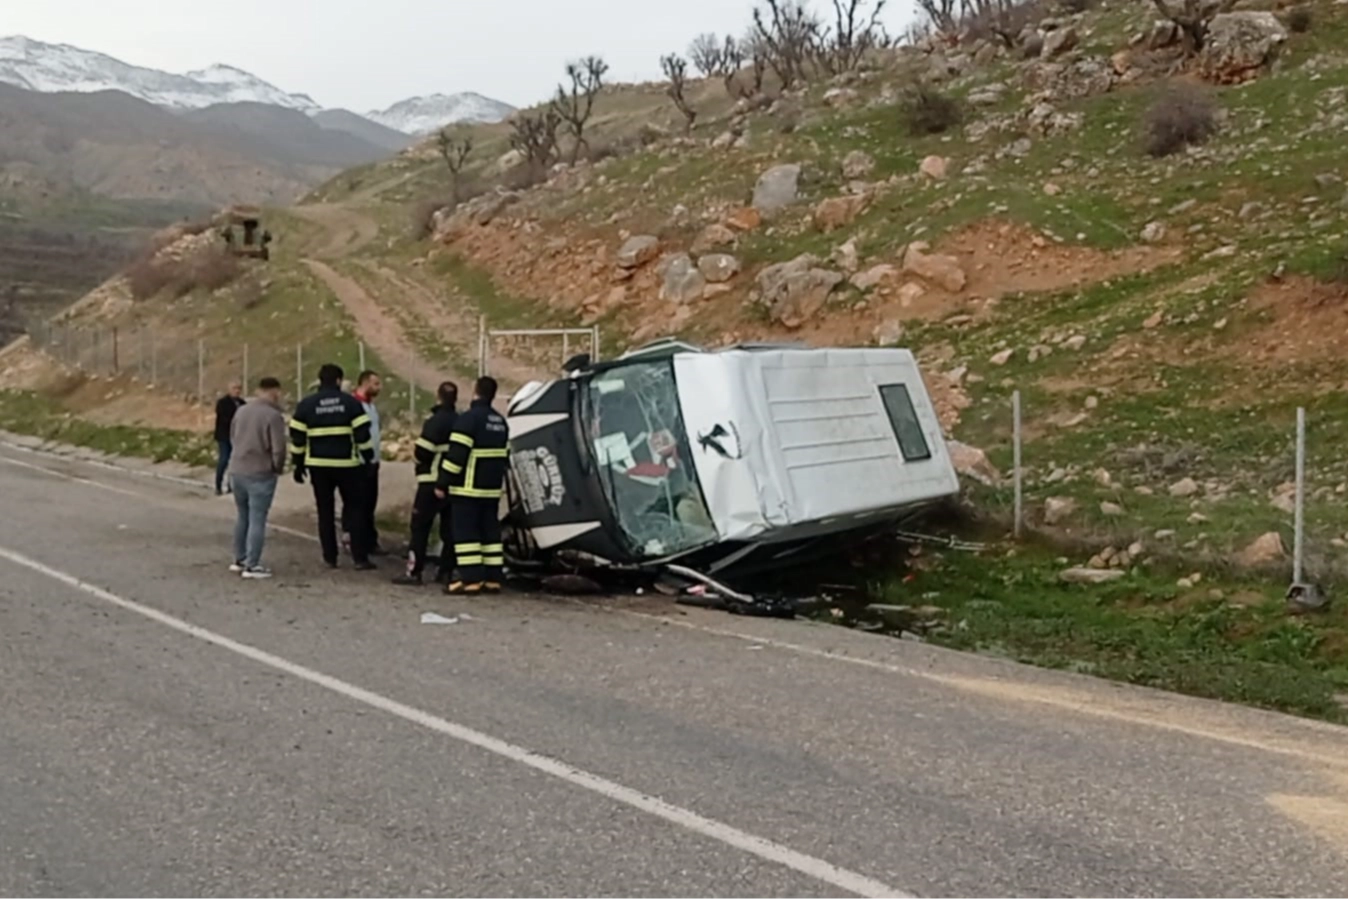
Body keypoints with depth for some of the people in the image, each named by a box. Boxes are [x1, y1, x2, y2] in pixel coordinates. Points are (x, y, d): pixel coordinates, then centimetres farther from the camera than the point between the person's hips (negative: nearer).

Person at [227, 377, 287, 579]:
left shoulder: (241, 411, 7)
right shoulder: (273, 415, -15)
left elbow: (232, 438, 17)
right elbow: (278, 448, -17)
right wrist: (278, 467, 0)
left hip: (237, 470, 7)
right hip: (260, 473, -7)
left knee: (243, 517, 19)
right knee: (257, 521, -1)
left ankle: (239, 560, 27)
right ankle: (252, 566, 0)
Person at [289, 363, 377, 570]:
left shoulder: (306, 404, 2)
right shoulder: (350, 402, -2)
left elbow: (297, 437, 2)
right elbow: (362, 434, -5)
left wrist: (298, 464, 10)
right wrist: (369, 459, 4)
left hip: (318, 465, 1)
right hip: (346, 464, -1)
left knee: (325, 511, 11)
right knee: (355, 509, 7)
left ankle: (330, 558, 11)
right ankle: (360, 558, 2)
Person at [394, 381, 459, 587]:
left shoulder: (435, 421, -14)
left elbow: (421, 453, -17)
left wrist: (416, 455, 2)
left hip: (432, 481, -7)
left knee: (420, 526, -2)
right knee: (449, 527, 10)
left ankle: (414, 572, -5)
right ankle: (445, 571, 11)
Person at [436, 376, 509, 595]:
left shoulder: (468, 419, -13)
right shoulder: (501, 422, 14)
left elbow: (456, 455, -18)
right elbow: (504, 456, 18)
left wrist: (442, 483, -14)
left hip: (468, 488, -8)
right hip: (492, 488, 8)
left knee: (466, 532, -5)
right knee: (490, 531, 10)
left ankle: (470, 579, -9)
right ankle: (493, 578, 10)